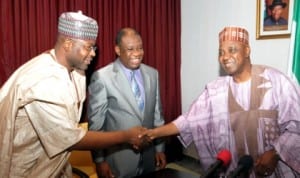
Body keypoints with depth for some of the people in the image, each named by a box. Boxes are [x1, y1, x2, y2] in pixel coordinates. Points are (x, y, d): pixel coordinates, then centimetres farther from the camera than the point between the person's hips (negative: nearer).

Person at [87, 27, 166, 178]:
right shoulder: (101, 77, -13)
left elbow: (157, 114, 8)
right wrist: (99, 159, -7)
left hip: (148, 155, 4)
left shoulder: (152, 74, 1)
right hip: (118, 158, -4)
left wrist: (159, 147, 9)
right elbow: (95, 123, -9)